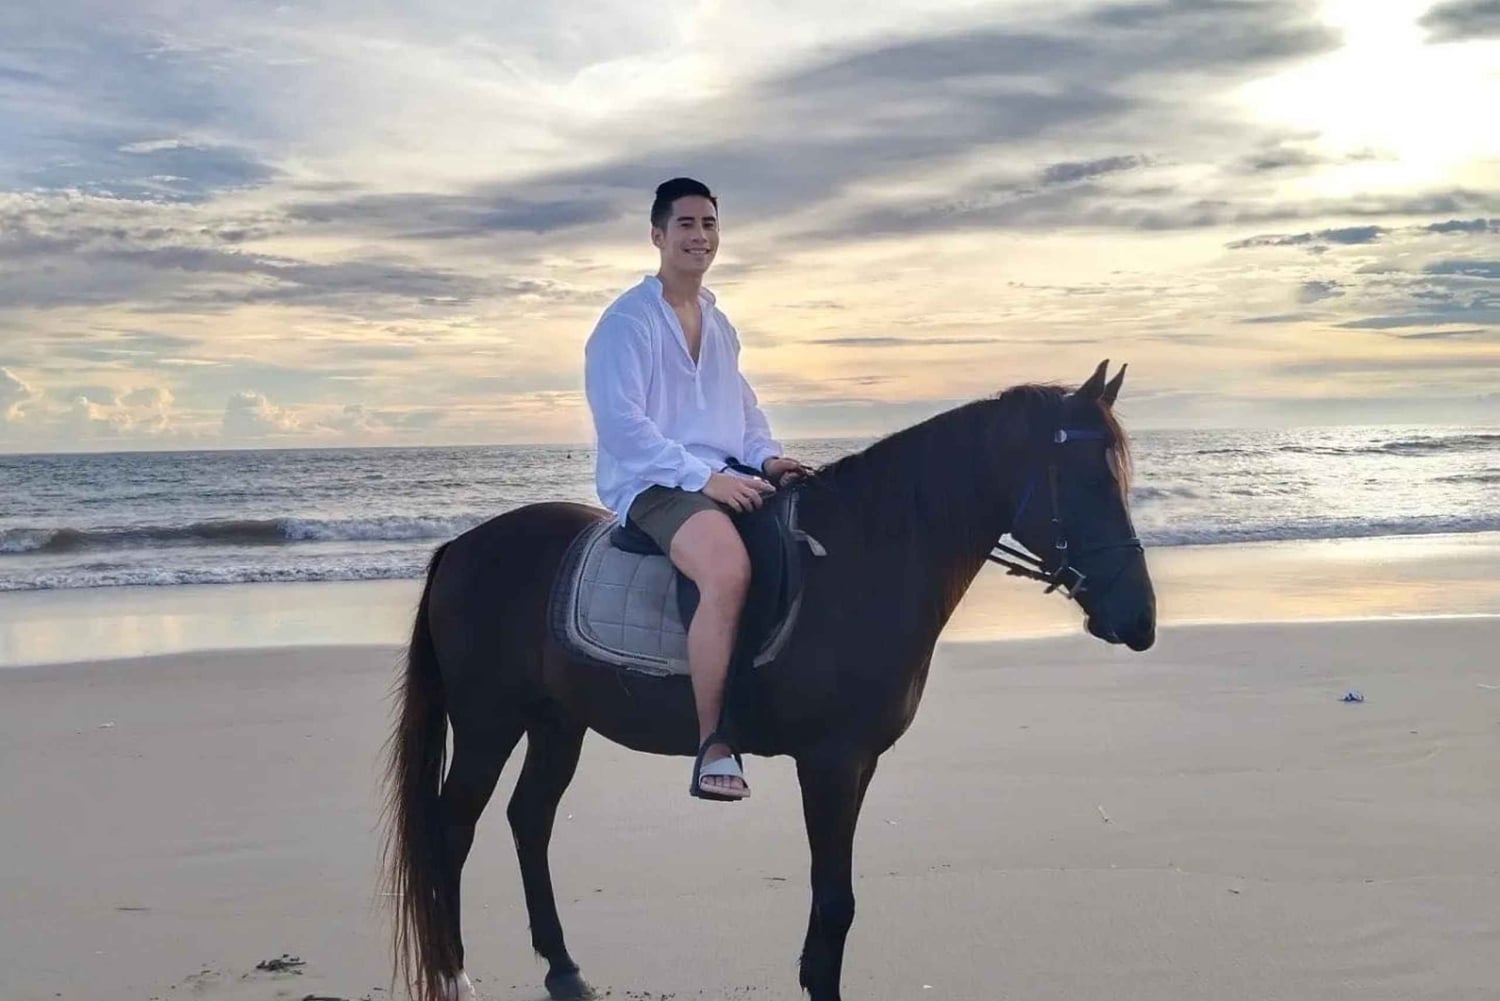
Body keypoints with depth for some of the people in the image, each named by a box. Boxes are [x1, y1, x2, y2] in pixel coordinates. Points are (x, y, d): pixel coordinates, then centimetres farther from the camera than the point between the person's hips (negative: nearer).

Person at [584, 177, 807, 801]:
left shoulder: (719, 325, 20)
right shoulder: (629, 320, -5)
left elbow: (744, 409, 26)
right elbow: (621, 425, -14)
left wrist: (766, 457, 3)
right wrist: (705, 476, -21)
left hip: (724, 479, 8)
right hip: (652, 483, -8)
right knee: (729, 569, -35)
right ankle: (713, 749, -28)